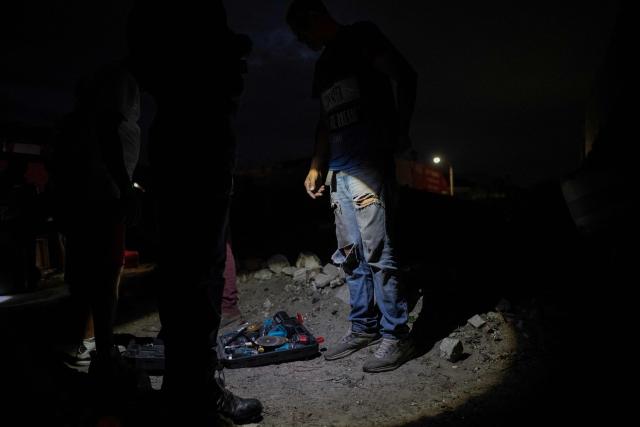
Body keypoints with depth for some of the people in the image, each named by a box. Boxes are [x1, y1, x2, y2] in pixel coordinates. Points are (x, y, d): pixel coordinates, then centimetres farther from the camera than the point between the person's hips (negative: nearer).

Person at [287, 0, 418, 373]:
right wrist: (316, 166, 19)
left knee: (376, 250, -10)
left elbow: (406, 77, -2)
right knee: (350, 254, 6)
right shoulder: (323, 64, 26)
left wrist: (400, 132, -6)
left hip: (367, 162, -8)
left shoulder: (361, 37, 5)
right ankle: (364, 328, 16)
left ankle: (397, 336, -2)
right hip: (337, 169, 8)